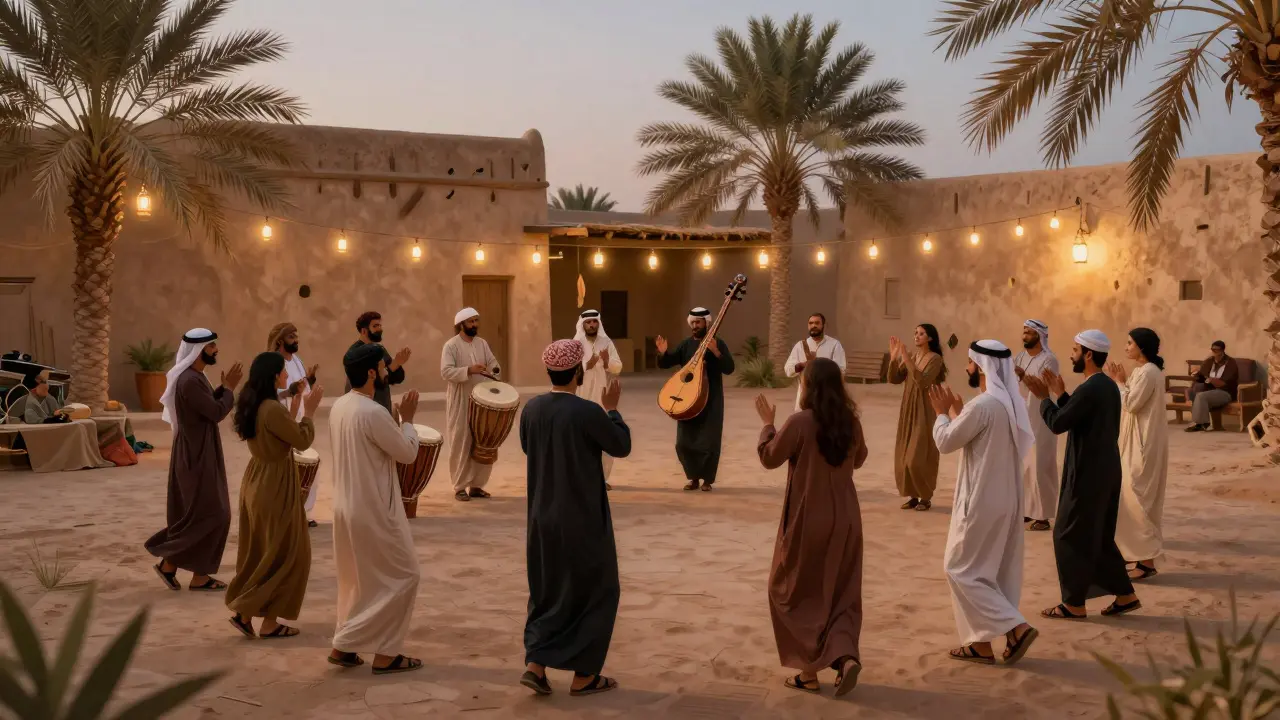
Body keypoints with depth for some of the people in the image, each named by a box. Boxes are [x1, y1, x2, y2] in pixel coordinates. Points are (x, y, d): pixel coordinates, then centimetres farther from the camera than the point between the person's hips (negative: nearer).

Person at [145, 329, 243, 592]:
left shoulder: (195, 377, 10)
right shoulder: (189, 381, -22)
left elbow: (209, 407, 15)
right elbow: (217, 413, -23)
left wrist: (224, 387, 3)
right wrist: (230, 388, -10)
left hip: (200, 454, 10)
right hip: (197, 456, -10)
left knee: (200, 514, 12)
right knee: (208, 515, -4)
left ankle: (199, 575, 16)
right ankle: (169, 561, 5)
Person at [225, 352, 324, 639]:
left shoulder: (252, 405, 5)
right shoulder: (272, 409, -24)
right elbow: (303, 441, -16)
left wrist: (294, 408, 15)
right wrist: (309, 410, -4)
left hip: (256, 481, 9)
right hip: (274, 485, -9)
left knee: (257, 551, 17)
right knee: (284, 554, 3)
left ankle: (244, 610, 17)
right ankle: (269, 622, 8)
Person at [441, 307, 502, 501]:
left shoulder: (482, 343, 10)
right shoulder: (451, 346, -9)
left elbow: (492, 362, 10)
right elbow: (446, 372, -18)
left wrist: (494, 369, -13)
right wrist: (469, 370, -28)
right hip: (460, 403, -6)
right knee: (461, 445, -1)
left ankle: (476, 485, 17)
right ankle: (459, 487, 7)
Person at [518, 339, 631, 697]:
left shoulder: (531, 409, -3)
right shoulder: (588, 412, -20)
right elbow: (622, 447, -7)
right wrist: (611, 408, 5)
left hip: (543, 518, 5)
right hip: (584, 520, -5)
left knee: (548, 590, 20)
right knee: (594, 592, 11)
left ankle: (535, 663, 9)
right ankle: (583, 675, 15)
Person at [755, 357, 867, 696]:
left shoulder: (800, 422, -18)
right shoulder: (850, 422, -1)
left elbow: (769, 458, -7)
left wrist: (768, 423, 6)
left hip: (808, 520, -5)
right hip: (844, 519, 5)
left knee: (797, 592, 11)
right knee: (841, 593, 15)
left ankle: (810, 670, 12)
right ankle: (846, 656, -5)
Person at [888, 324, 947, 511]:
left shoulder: (935, 358, -11)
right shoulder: (910, 356, 6)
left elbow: (922, 381, -25)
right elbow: (894, 379, 1)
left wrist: (907, 359, -28)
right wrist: (893, 358, -12)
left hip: (925, 411, -6)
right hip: (908, 409, 6)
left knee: (920, 456, -6)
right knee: (904, 456, 6)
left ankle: (926, 497, 7)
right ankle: (913, 496, 16)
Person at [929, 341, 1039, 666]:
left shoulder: (982, 405, -22)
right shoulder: (1012, 403, 8)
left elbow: (945, 442, -12)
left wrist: (942, 413, 4)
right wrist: (957, 411, 19)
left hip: (981, 502, -9)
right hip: (1006, 500, 9)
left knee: (961, 569, 1)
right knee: (995, 571, 13)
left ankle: (1016, 627, -6)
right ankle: (982, 642, 18)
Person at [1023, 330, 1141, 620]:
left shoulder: (1089, 390, -21)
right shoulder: (1108, 386, 10)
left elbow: (1057, 424, -19)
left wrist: (1044, 398, -5)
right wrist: (1060, 395, 13)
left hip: (1087, 475, -9)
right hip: (1105, 472, 9)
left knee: (1070, 536, 2)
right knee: (1098, 537, 18)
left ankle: (1074, 604, 8)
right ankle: (1125, 595, 21)